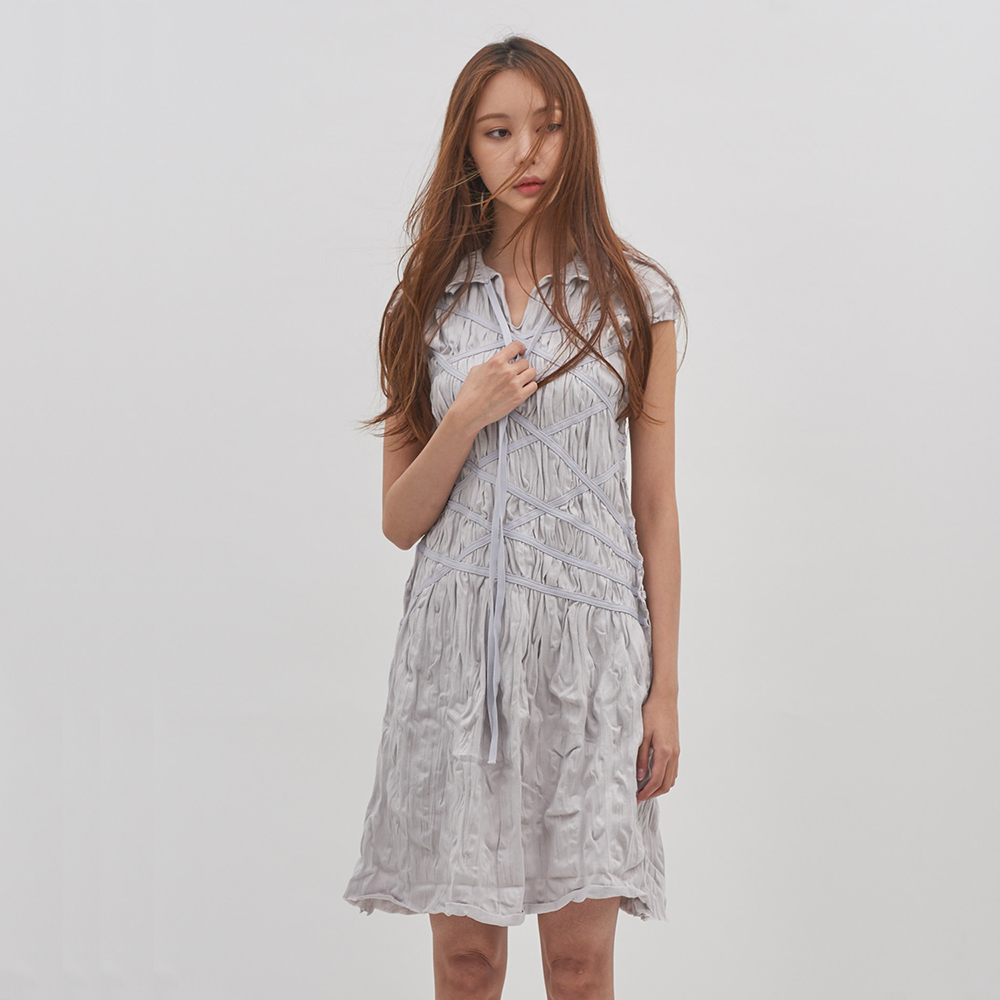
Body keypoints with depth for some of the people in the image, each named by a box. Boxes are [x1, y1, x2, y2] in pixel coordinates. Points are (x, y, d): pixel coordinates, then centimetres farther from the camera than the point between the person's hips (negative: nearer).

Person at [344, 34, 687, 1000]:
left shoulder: (633, 296, 4)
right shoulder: (431, 303, 8)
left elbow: (655, 506, 4)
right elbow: (401, 520, 8)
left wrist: (664, 688, 0)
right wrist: (467, 420, -10)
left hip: (589, 639, -1)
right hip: (457, 638, 1)